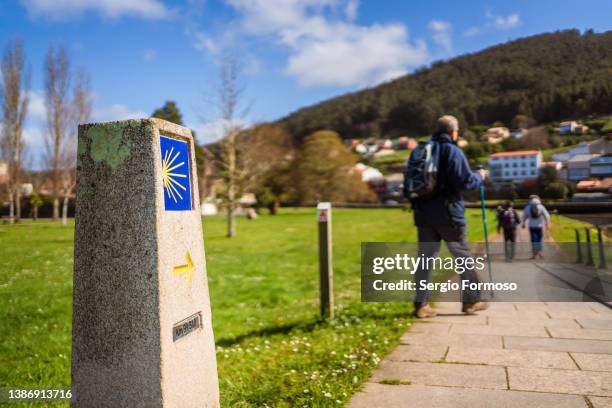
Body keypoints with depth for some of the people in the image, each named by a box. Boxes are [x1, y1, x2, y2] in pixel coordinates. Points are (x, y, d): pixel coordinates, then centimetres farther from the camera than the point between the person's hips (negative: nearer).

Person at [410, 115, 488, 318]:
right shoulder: (452, 151, -9)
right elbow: (466, 181, -12)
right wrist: (479, 176, 6)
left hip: (423, 213, 5)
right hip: (448, 214, -5)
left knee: (425, 258, 6)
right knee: (463, 256, 10)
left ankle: (421, 305, 6)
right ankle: (471, 300, 20)